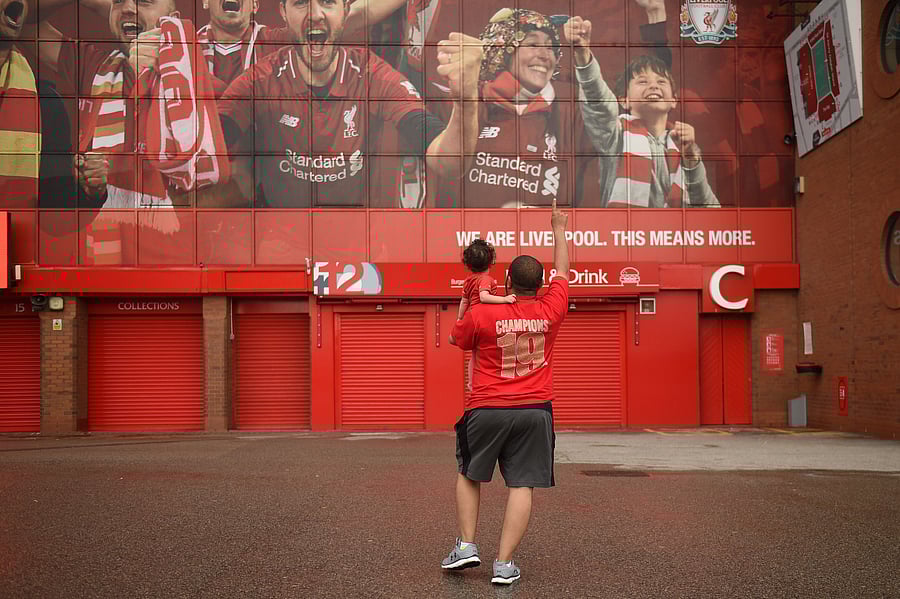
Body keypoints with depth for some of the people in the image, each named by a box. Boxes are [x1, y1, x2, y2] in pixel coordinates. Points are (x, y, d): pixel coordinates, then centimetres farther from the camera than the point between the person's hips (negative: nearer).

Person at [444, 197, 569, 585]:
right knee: (522, 485, 2)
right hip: (535, 411, 1)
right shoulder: (550, 310, -3)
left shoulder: (480, 315, -9)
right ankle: (504, 564, 1)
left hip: (486, 410, -1)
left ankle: (466, 545, 15)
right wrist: (558, 230, 28)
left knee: (468, 474, 19)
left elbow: (455, 339, 12)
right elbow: (562, 273, 15)